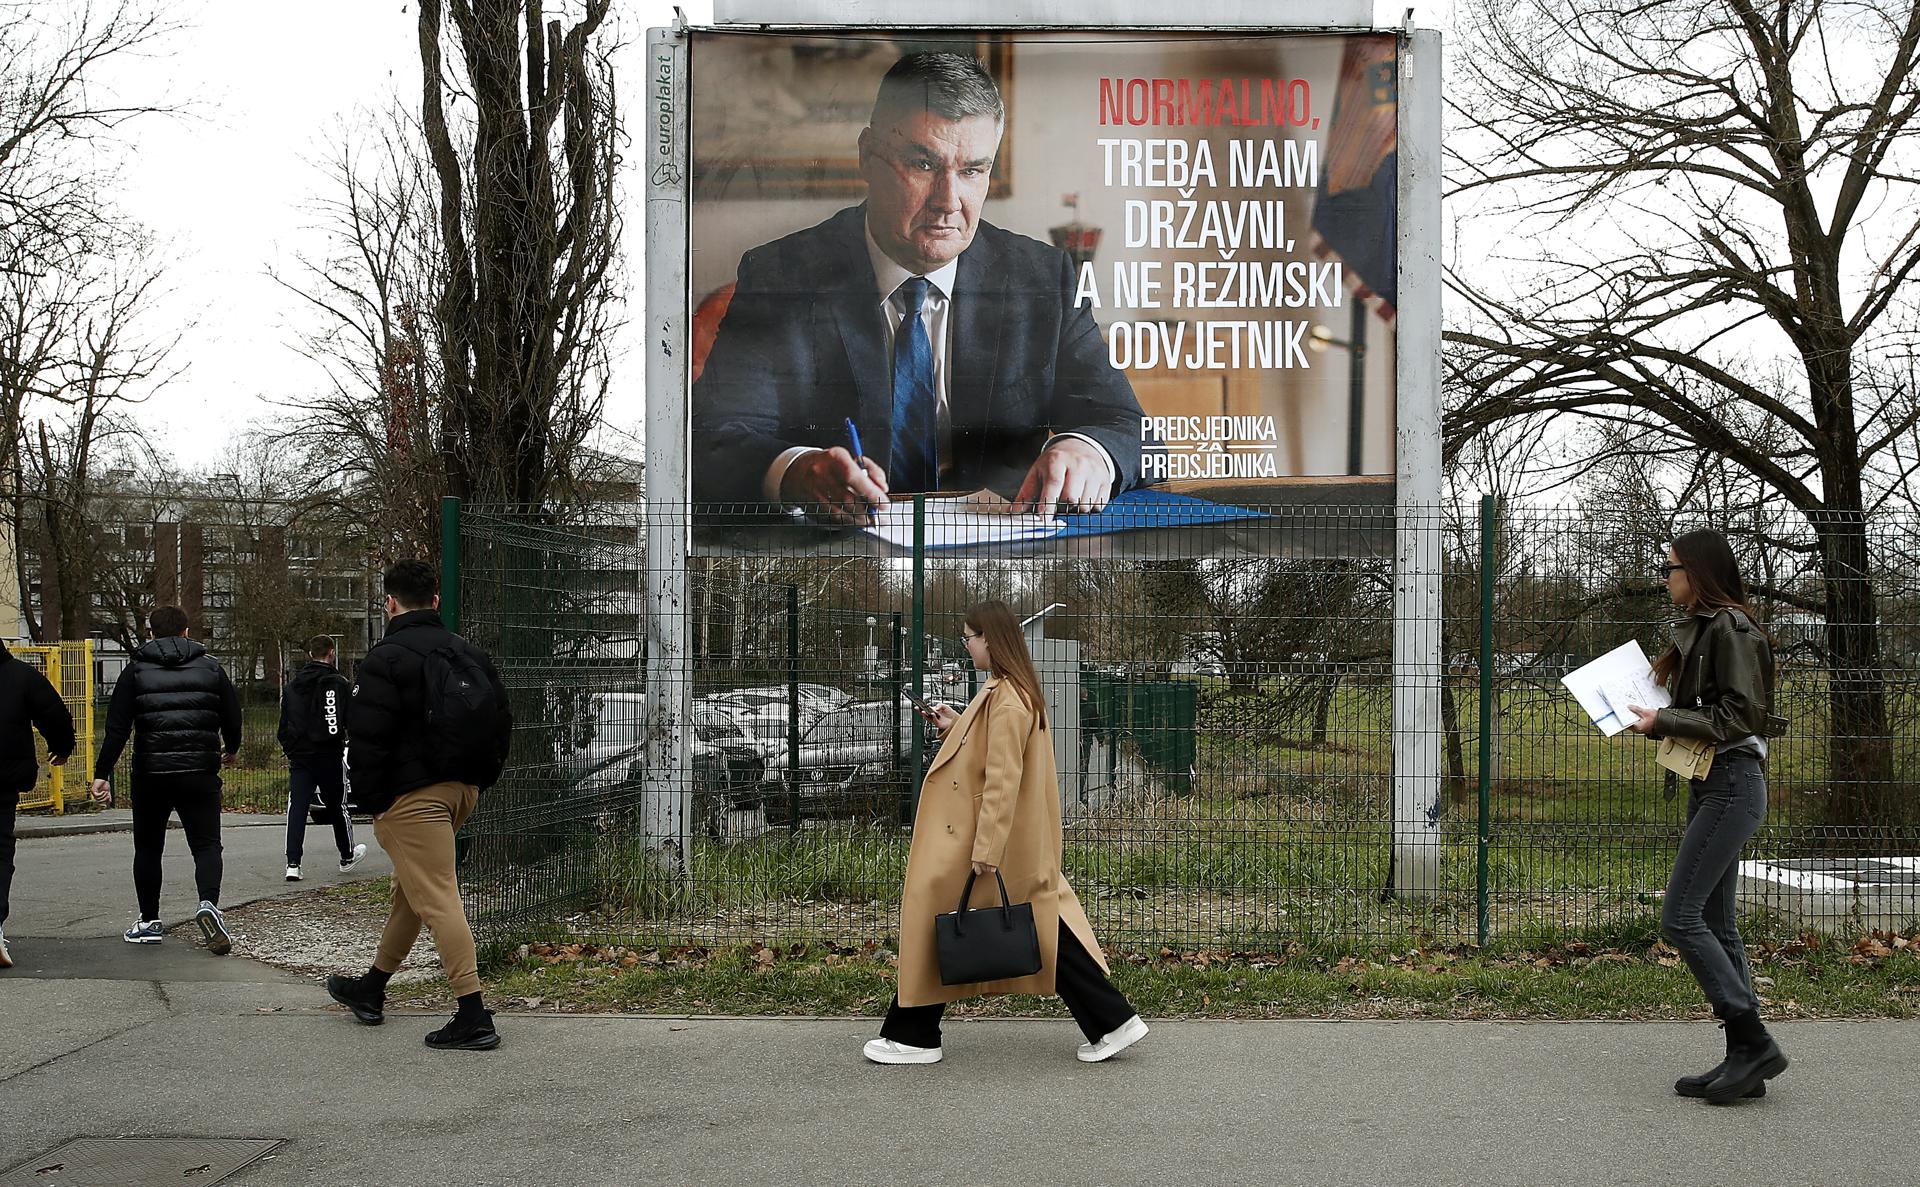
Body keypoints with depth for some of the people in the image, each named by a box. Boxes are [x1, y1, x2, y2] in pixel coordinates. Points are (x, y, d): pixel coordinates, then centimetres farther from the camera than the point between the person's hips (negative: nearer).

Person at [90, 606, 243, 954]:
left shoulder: (136, 671, 3)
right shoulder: (211, 668, 5)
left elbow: (117, 728, -5)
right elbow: (232, 717, 8)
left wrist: (102, 773, -4)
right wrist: (231, 750, 27)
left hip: (151, 773, 0)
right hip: (200, 772, 0)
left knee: (148, 848, 15)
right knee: (206, 844, 3)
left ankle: (149, 921, 20)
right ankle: (208, 903, -23)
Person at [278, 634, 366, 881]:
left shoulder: (291, 686, 8)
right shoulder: (339, 684, -9)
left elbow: (283, 726, 12)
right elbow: (353, 721, -10)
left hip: (299, 758, 3)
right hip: (329, 758, -3)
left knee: (297, 809, 0)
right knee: (337, 807, 12)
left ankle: (293, 863, -11)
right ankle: (347, 857, 29)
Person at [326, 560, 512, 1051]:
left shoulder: (386, 658, -11)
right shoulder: (468, 653, 12)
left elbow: (367, 738, -17)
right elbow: (500, 721, 15)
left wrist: (374, 801, -7)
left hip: (413, 795, -8)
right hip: (463, 790, 8)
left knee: (437, 899, -9)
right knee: (411, 887, 21)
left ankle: (473, 1016, -13)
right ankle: (371, 990, 36)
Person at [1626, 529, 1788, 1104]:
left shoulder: (1730, 627, -13)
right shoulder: (1698, 629, 16)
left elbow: (1740, 715, -18)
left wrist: (1666, 722, -20)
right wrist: (1654, 714, 8)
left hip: (1732, 784, -10)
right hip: (1709, 784, 10)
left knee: (1680, 916, -12)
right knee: (1715, 923, 9)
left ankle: (1754, 1042, -5)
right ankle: (1744, 1058, 13)